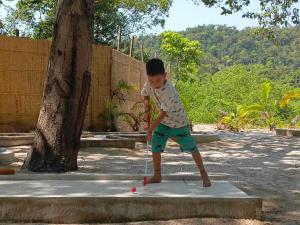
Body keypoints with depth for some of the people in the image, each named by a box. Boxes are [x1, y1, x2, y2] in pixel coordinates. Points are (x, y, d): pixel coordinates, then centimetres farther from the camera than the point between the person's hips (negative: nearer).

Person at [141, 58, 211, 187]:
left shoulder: (168, 91, -35)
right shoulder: (149, 83, -13)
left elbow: (163, 114, -30)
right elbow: (145, 94, 12)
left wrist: (150, 129, -23)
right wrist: (147, 107, -6)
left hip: (179, 121, -6)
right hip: (163, 122, 6)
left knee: (191, 147, 2)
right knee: (155, 146, 0)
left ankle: (203, 174, 16)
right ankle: (157, 176, 13)